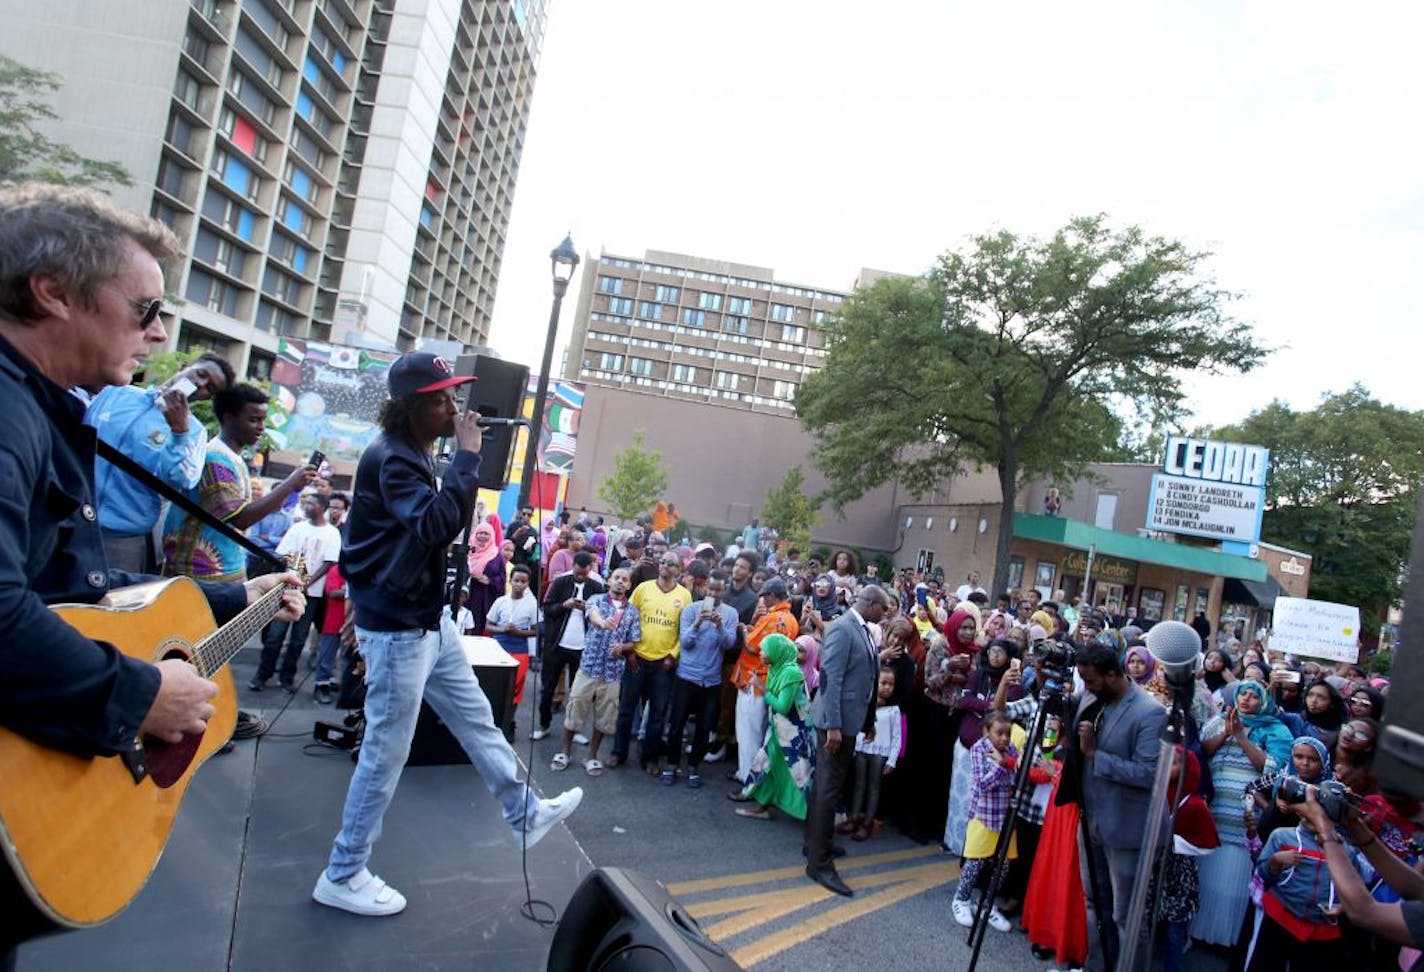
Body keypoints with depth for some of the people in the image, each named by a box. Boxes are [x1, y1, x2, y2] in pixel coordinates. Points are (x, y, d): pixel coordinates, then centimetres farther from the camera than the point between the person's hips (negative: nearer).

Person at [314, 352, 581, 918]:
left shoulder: (413, 455, 11)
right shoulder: (390, 457, -20)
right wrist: (467, 455, -28)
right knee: (385, 754, 3)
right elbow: (439, 523, -33)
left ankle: (525, 814, 34)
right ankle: (342, 876, 21)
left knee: (476, 719, 18)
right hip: (397, 629, -10)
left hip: (429, 619, 10)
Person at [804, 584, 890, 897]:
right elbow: (831, 679, -23)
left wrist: (869, 720, 17)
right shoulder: (842, 628, -18)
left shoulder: (863, 629, 9)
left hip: (852, 718, 9)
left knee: (827, 783, 19)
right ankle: (820, 862, 2)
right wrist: (833, 725, -25)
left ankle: (815, 842, 32)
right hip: (837, 719, -9)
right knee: (830, 786, -5)